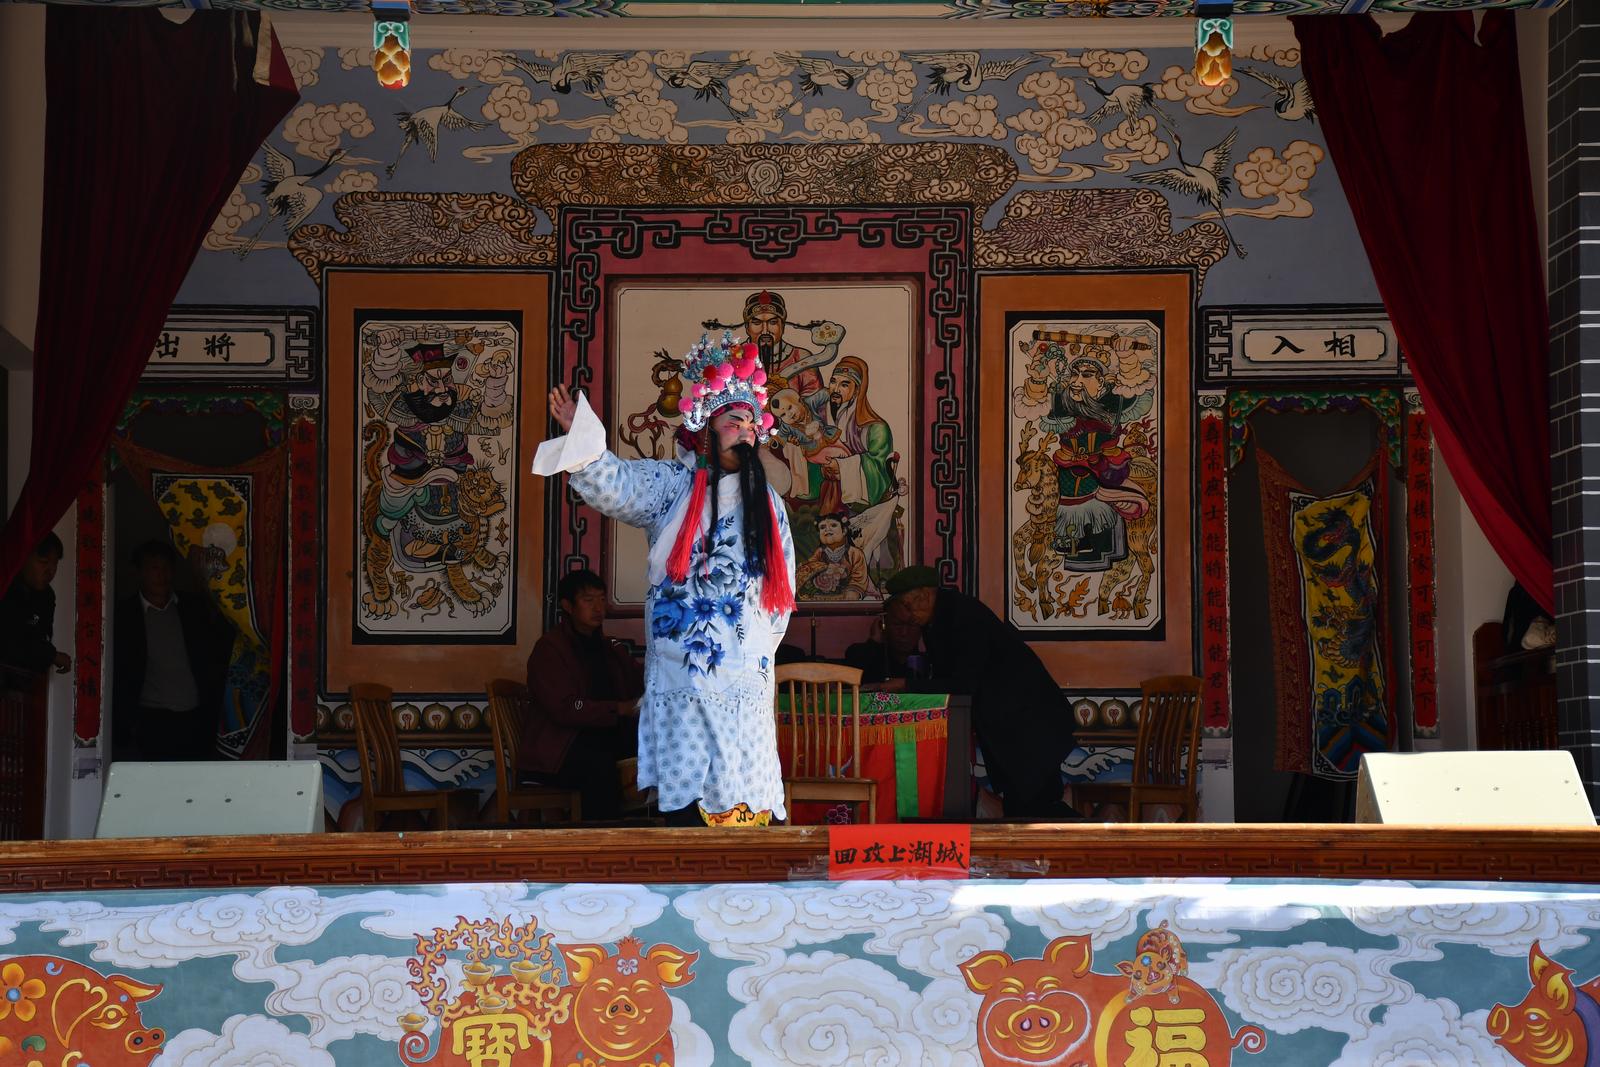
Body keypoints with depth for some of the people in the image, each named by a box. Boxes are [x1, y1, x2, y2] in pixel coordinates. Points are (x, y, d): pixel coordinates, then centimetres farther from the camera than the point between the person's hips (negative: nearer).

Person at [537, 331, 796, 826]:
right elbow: (614, 486, -12)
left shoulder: (767, 505, 16)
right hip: (680, 674, -2)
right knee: (686, 799, -6)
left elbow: (782, 592, 18)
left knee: (747, 801, -3)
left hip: (743, 680, 3)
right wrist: (581, 437, -29)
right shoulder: (670, 485, 6)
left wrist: (758, 651, 9)